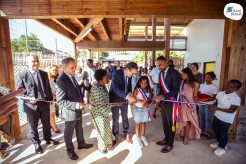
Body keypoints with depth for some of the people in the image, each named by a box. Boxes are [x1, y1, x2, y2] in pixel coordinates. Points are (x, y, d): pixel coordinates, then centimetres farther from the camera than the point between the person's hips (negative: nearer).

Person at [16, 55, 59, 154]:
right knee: (33, 126, 14)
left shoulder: (44, 74, 6)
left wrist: (51, 99, 8)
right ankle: (36, 144, 35)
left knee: (47, 124, 19)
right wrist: (28, 98, -23)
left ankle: (48, 139, 42)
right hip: (31, 105, -3)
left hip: (44, 103, 4)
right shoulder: (21, 75, -7)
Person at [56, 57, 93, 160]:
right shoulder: (61, 81, -26)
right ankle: (70, 150, 39)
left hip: (78, 109, 8)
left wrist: (81, 102, 9)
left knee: (79, 129, 26)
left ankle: (81, 144, 49)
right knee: (69, 132, 17)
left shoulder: (71, 76, 1)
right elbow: (60, 101, -26)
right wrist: (75, 105, -32)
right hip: (70, 112, -8)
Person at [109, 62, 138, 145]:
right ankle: (115, 136, 29)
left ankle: (126, 134, 35)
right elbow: (115, 89, -33)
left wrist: (130, 93, -12)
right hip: (115, 99, -4)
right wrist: (128, 96, -41)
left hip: (124, 99, 5)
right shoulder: (116, 73, -25)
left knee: (125, 118, 16)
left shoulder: (130, 75, -7)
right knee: (115, 119, 8)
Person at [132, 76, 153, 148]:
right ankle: (138, 138, 27)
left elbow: (150, 100, -3)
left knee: (144, 123, 17)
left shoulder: (148, 90, -4)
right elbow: (133, 101, -16)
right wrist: (139, 101, -32)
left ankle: (143, 137, 36)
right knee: (138, 123, 11)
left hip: (145, 109, 3)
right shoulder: (136, 90, -14)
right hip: (137, 109, -3)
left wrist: (146, 103, -22)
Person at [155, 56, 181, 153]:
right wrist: (159, 97, 3)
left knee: (171, 123, 10)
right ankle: (166, 139, 39)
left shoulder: (174, 73, -16)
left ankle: (170, 144, 27)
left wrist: (163, 97, -28)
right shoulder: (161, 74, 7)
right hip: (163, 102, 7)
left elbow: (176, 90, -21)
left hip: (171, 102, -6)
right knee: (165, 122, 19)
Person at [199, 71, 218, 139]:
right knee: (201, 117, 11)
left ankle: (206, 132, 15)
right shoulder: (201, 85, 4)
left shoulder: (214, 87, -6)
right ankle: (201, 130, 24)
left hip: (209, 104, -3)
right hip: (201, 103, 4)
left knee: (207, 118, 3)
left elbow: (214, 97, -8)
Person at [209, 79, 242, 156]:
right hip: (217, 116, 6)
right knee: (215, 130, 22)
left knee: (223, 133, 12)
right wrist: (212, 106, -14)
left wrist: (217, 108, -32)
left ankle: (222, 148, 34)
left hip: (226, 119, -6)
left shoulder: (236, 98, -22)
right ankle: (219, 142, 46)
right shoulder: (220, 93, -4)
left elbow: (232, 110, -25)